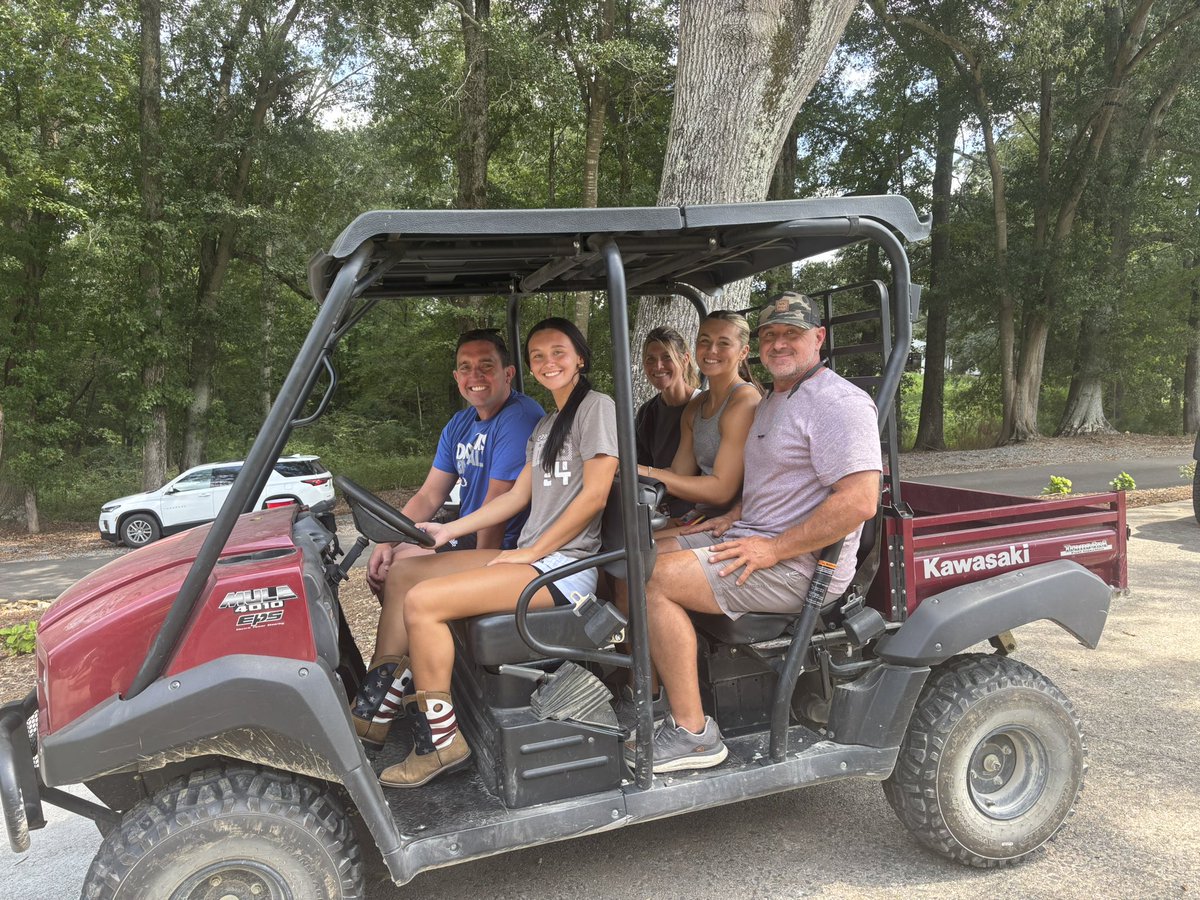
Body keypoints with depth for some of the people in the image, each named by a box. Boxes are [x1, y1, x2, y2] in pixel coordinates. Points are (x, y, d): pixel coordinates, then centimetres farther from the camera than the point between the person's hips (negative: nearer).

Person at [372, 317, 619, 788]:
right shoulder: (544, 426, 22)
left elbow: (594, 496, -13)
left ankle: (441, 739, -9)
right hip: (530, 555, 9)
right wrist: (447, 530, 10)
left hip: (565, 564, -9)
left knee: (423, 601, -22)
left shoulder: (597, 407, -5)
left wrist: (531, 552, -12)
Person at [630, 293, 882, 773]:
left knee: (655, 579, -23)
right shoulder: (772, 400, 19)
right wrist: (733, 516, 11)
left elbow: (859, 501, -24)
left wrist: (773, 548, -22)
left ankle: (693, 734, -14)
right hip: (752, 536, 10)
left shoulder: (839, 403, -14)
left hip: (800, 565, -10)